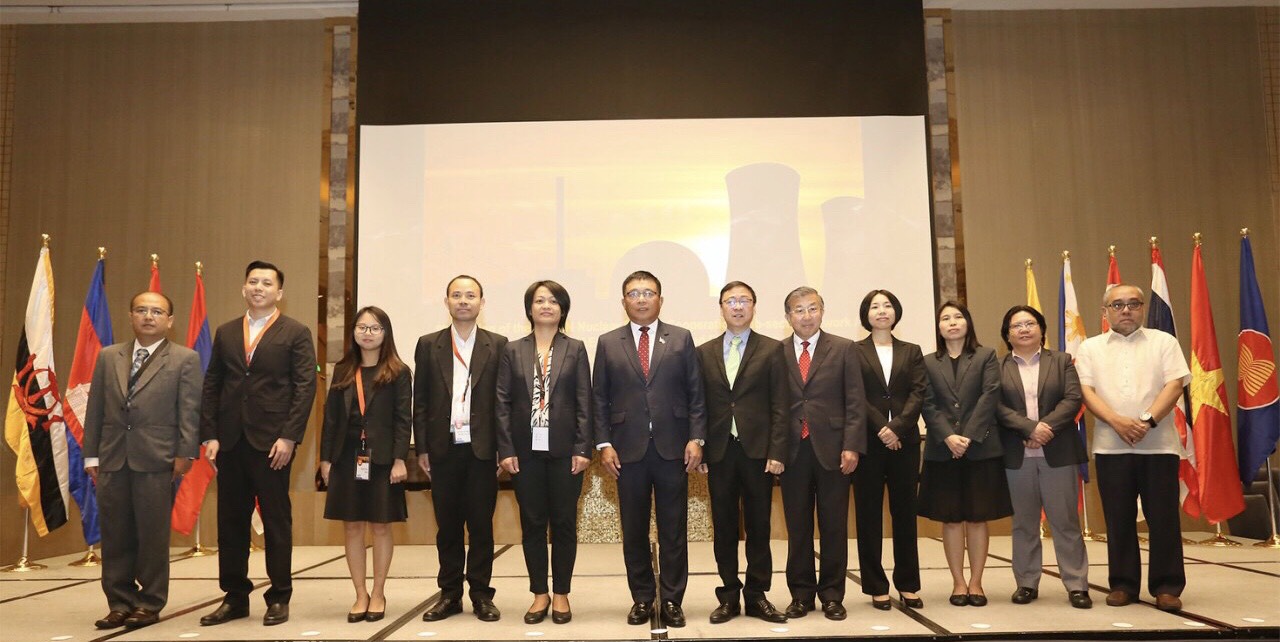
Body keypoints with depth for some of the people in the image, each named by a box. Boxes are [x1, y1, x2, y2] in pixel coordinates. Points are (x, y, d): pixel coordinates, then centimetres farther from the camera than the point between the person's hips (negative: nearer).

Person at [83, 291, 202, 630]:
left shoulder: (185, 359, 2)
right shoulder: (108, 357, 14)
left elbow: (189, 411, -3)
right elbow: (95, 409, 13)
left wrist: (185, 453, -11)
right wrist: (91, 455, 8)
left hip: (157, 460, -4)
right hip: (113, 460, 4)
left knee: (153, 535, 2)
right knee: (115, 536, 8)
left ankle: (150, 604, 13)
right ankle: (120, 603, 19)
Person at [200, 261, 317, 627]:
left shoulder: (296, 333, 1)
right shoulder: (226, 333, 13)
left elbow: (305, 387, -6)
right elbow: (211, 386, 11)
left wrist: (289, 437, -13)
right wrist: (209, 435, 1)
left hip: (272, 442, -4)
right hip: (230, 442, 4)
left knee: (277, 521, 3)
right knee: (230, 521, 9)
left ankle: (279, 598, 13)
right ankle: (234, 597, 21)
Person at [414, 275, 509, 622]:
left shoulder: (498, 345, 4)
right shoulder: (428, 345, 8)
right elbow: (420, 401, 7)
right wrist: (422, 448, 2)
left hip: (482, 449, -1)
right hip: (444, 448, 1)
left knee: (481, 525, 5)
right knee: (447, 525, 9)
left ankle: (481, 595, 15)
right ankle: (449, 594, 19)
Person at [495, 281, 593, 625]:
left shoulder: (575, 349, 5)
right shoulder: (513, 351, 7)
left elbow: (584, 402, 1)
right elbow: (503, 403, 4)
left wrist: (583, 449, -7)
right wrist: (505, 450, -4)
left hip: (564, 450, -1)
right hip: (526, 451, 1)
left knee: (564, 523, 5)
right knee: (532, 524, 7)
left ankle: (561, 594, 17)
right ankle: (539, 593, 19)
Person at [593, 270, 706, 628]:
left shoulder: (681, 339, 6)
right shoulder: (608, 344, 7)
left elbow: (696, 393, 3)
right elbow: (600, 398, 6)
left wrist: (696, 438, -5)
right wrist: (604, 444, -2)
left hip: (672, 448, 0)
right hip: (628, 450, 1)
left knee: (673, 529, 4)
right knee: (634, 530, 8)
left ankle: (672, 600, 15)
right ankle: (642, 599, 20)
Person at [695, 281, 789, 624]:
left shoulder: (772, 350, 4)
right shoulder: (704, 353, 10)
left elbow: (779, 406, -1)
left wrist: (776, 452, -8)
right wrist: (699, 452, 1)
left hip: (758, 451, -1)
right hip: (719, 452, 2)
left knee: (758, 526, 5)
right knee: (724, 528, 7)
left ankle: (757, 595, 17)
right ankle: (729, 595, 17)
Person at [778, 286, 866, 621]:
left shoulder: (843, 349, 5)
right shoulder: (776, 352, 7)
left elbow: (855, 402, 1)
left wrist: (852, 446, -8)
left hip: (832, 449, -1)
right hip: (793, 450, 1)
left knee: (834, 526, 5)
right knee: (797, 527, 7)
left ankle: (832, 595, 17)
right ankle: (801, 594, 19)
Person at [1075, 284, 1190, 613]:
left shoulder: (1163, 342, 9)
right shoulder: (1091, 348, 10)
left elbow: (1175, 384, -2)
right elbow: (1086, 390, 0)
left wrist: (1147, 421, -16)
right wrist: (1117, 421, -15)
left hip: (1158, 445, -1)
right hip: (1111, 447, 1)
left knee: (1163, 518, 1)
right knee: (1119, 519, 6)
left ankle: (1167, 587, 12)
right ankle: (1122, 584, 15)